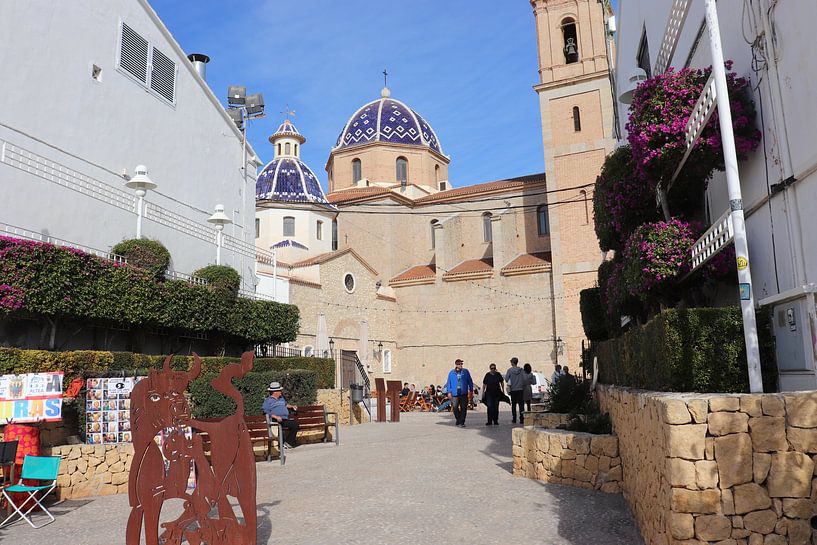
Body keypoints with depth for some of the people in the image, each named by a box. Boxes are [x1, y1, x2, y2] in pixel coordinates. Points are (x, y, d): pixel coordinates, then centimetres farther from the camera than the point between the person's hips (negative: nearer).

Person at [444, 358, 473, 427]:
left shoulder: (465, 371, 8)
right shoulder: (451, 373, 8)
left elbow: (470, 382, 9)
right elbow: (449, 383, 10)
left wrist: (471, 391, 4)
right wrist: (449, 392, 2)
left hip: (464, 393, 0)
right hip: (455, 393, 0)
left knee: (463, 408, -2)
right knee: (455, 408, -5)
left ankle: (461, 422, 6)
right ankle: (458, 419, 21)